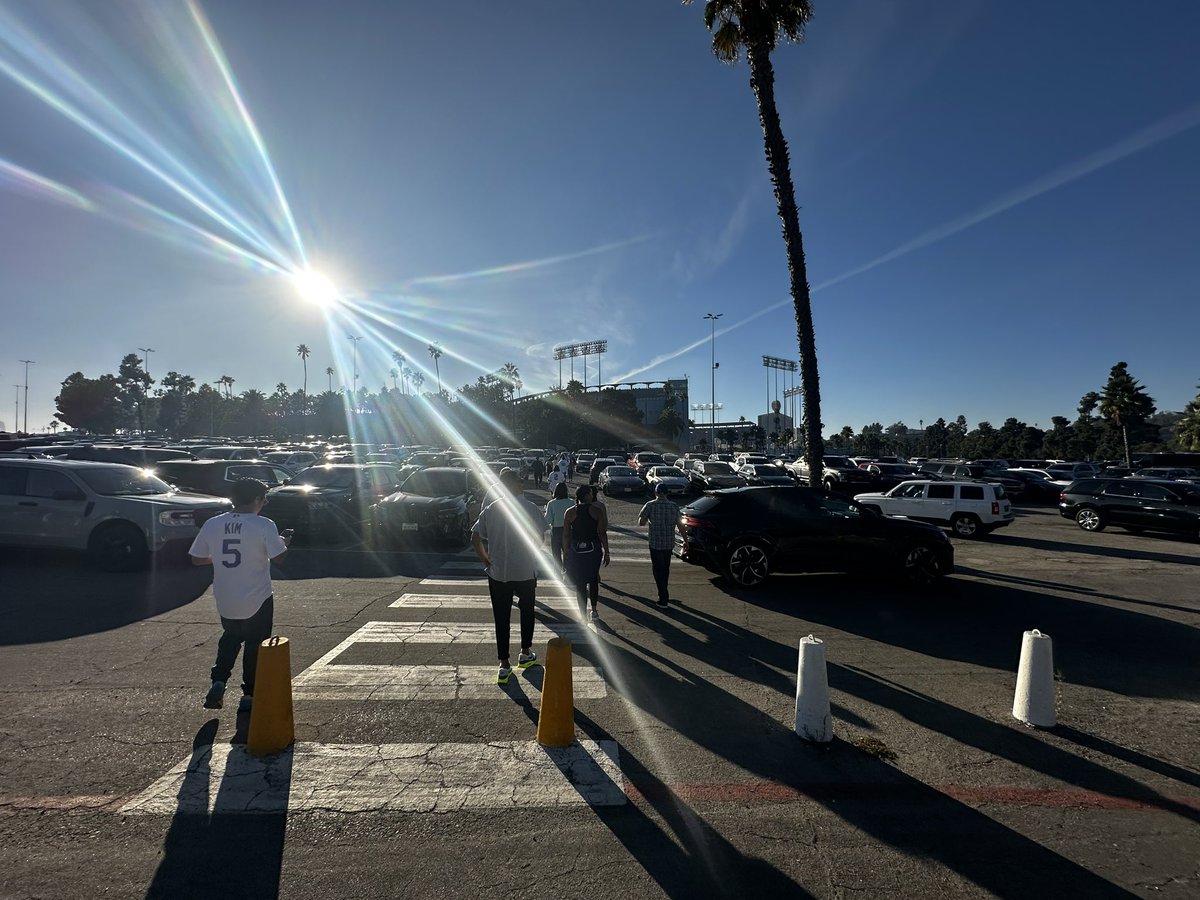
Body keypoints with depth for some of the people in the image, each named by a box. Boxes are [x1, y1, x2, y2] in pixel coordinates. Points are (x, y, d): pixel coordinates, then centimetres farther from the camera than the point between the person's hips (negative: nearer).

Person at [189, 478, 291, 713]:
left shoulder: (212, 524, -3)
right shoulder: (264, 525, -16)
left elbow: (196, 558, 2)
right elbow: (278, 557, -16)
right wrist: (285, 542, 4)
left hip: (225, 601, 4)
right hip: (257, 601, -4)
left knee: (230, 638, 28)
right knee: (255, 645, 12)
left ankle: (218, 681, 14)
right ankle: (249, 695, 18)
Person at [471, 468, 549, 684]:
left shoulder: (491, 509, -2)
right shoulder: (531, 508, -8)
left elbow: (475, 538, -2)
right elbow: (539, 539, -7)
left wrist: (487, 561, 8)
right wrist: (532, 558, 9)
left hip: (497, 573, 1)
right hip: (526, 572, -1)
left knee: (501, 618, 8)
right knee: (527, 612, 21)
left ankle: (504, 666, 9)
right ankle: (525, 654, 32)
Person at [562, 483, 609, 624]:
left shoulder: (570, 512, -1)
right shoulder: (597, 510, -6)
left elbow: (566, 535, -1)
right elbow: (602, 533, -7)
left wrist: (565, 553, 7)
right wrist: (606, 552, 0)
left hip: (576, 550, 0)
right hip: (593, 549, 0)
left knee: (580, 583, 7)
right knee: (593, 579, 20)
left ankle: (583, 615, 11)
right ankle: (594, 609, 13)